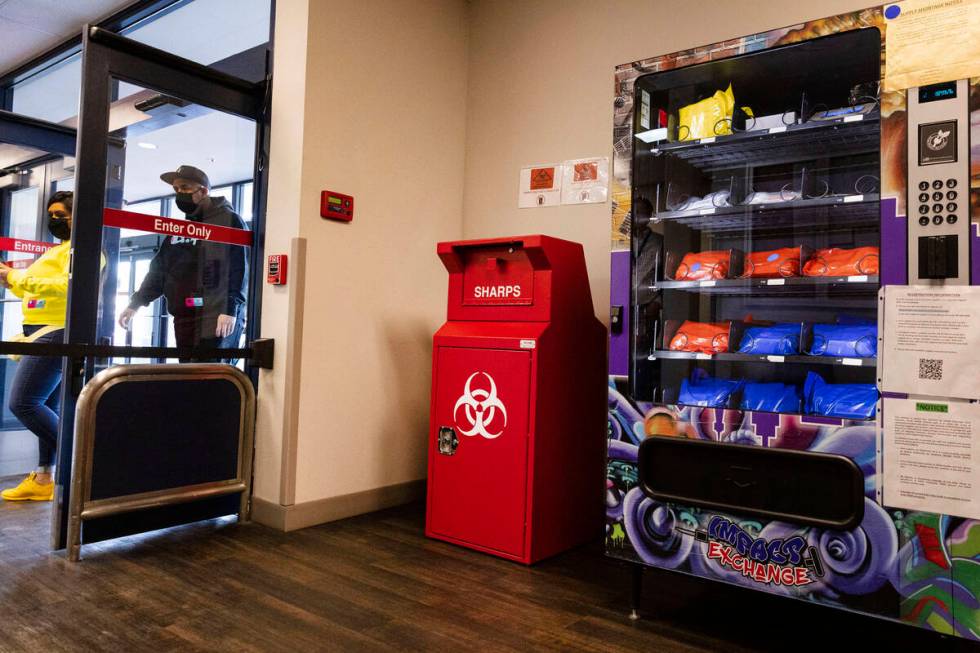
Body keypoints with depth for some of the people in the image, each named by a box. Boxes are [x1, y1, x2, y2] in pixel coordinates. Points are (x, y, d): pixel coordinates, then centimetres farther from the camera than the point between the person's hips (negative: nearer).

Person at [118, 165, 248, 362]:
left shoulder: (228, 220, 0)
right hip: (184, 318, 8)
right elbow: (159, 268, 25)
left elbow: (239, 268, -11)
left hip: (218, 317, -7)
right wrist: (136, 303, 17)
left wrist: (230, 309, -20)